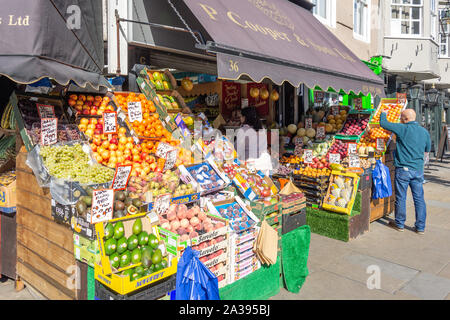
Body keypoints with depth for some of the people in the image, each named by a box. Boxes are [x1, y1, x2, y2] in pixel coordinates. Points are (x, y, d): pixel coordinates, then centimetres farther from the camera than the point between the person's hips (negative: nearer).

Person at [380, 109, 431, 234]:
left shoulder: (403, 129, -11)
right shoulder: (424, 131, 7)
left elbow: (383, 124, -4)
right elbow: (427, 149, 19)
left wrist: (383, 113, 15)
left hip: (403, 169, -5)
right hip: (418, 170, 5)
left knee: (400, 198, 7)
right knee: (419, 198, 9)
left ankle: (400, 224, 18)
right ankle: (420, 227, 16)